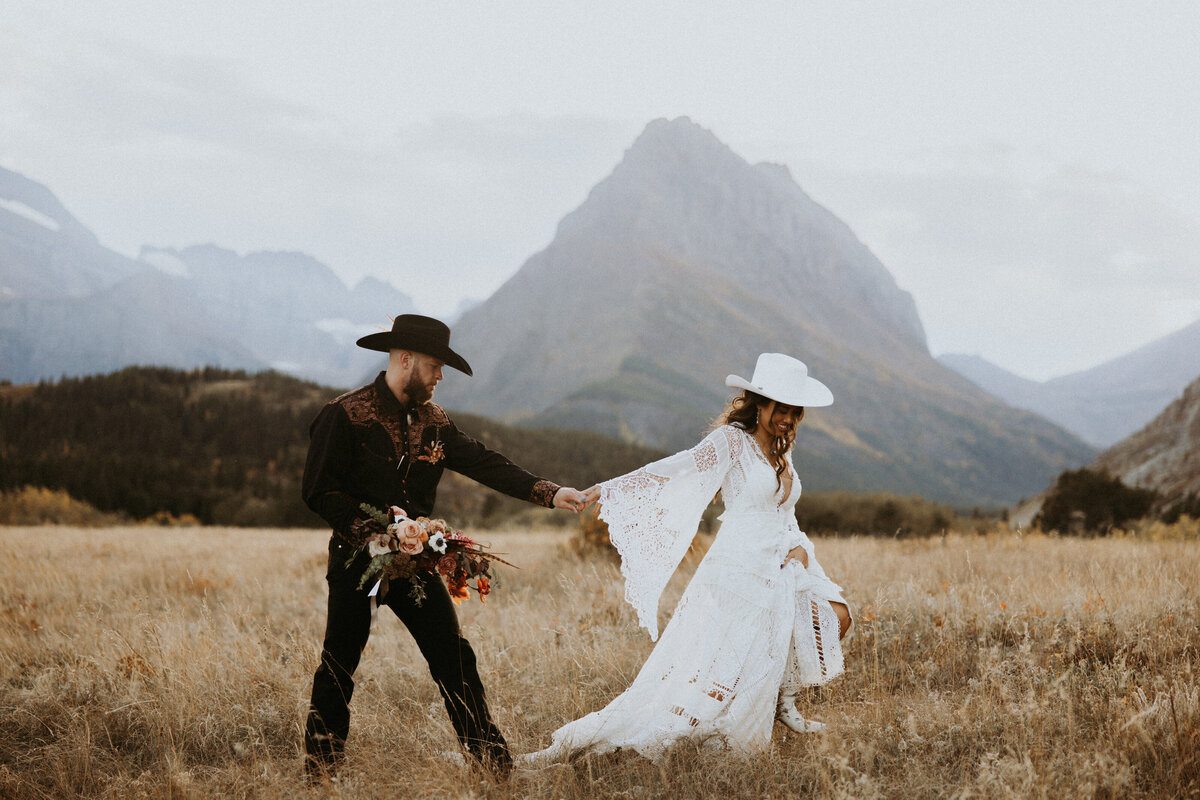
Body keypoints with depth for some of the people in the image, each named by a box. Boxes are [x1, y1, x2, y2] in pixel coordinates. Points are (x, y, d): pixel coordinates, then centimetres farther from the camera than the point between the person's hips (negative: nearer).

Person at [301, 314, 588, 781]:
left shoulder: (432, 420, 10)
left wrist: (547, 493, -5)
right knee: (339, 665, 3)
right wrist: (372, 535, -22)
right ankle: (319, 769, 17)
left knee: (454, 658, 0)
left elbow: (483, 462, 5)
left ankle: (493, 762, 6)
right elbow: (320, 491, -12)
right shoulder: (346, 415, -9)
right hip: (357, 561, -5)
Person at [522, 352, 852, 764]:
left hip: (777, 574, 8)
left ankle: (782, 701, 28)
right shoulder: (733, 440, -7)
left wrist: (800, 546, 0)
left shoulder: (781, 455, 15)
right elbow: (678, 466, -19)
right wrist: (609, 487, -31)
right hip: (735, 576, -8)